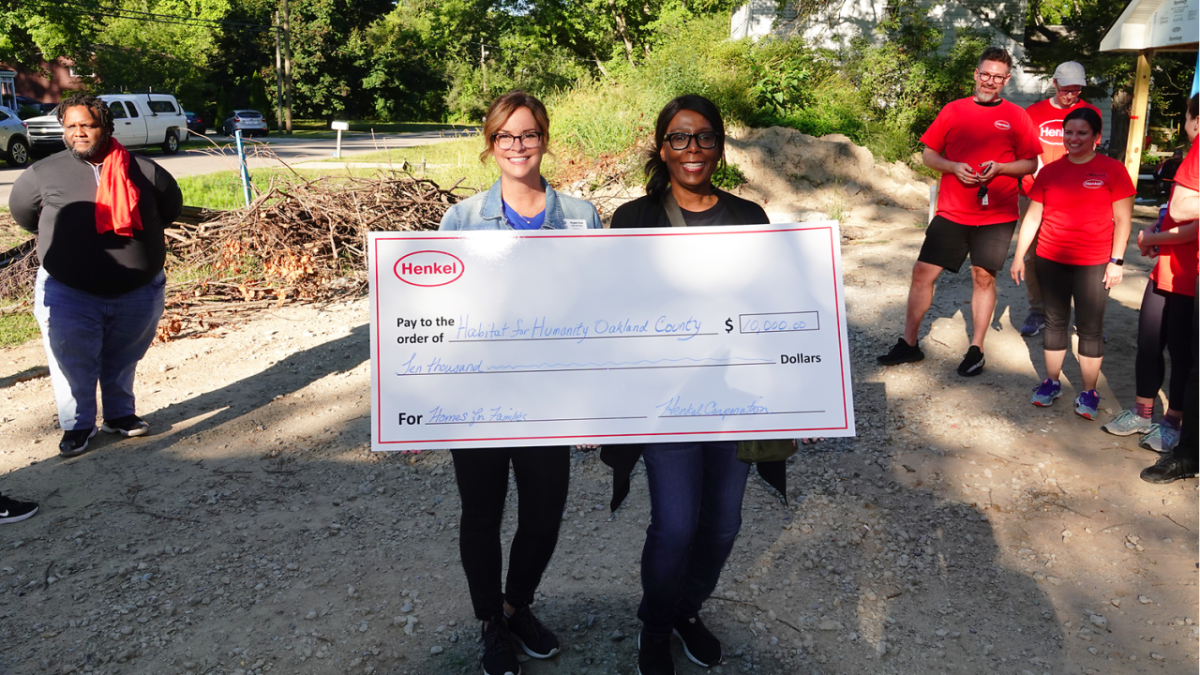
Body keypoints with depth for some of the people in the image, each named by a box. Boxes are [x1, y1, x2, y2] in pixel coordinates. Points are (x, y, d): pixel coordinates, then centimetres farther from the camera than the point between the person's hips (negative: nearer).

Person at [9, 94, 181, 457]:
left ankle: (120, 414, 36)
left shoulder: (143, 172, -5)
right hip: (68, 294, -1)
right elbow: (21, 209, 13)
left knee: (122, 361, 17)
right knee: (74, 365, 6)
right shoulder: (44, 173, -6)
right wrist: (60, 237, 12)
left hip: (137, 292, 1)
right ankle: (77, 426, 23)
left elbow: (170, 205, 12)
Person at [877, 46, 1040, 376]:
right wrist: (954, 167, -11)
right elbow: (928, 154, 7)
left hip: (996, 215, -1)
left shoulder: (1016, 116, 3)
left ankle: (976, 349, 15)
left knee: (984, 276, 2)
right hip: (951, 212, 2)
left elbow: (1031, 163, 4)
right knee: (923, 271, 0)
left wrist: (1000, 168, -14)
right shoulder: (953, 110, 6)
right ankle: (909, 344, 12)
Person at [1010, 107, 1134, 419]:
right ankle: (1051, 382, 25)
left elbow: (1123, 220, -2)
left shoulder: (1113, 170, -3)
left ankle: (1089, 393, 12)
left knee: (1090, 328, 2)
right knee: (1055, 321, 12)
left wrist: (1116, 260, -8)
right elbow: (1033, 217, 8)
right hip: (1051, 261, 3)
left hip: (1093, 265, -3)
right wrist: (1019, 255, 6)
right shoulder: (1050, 171, 5)